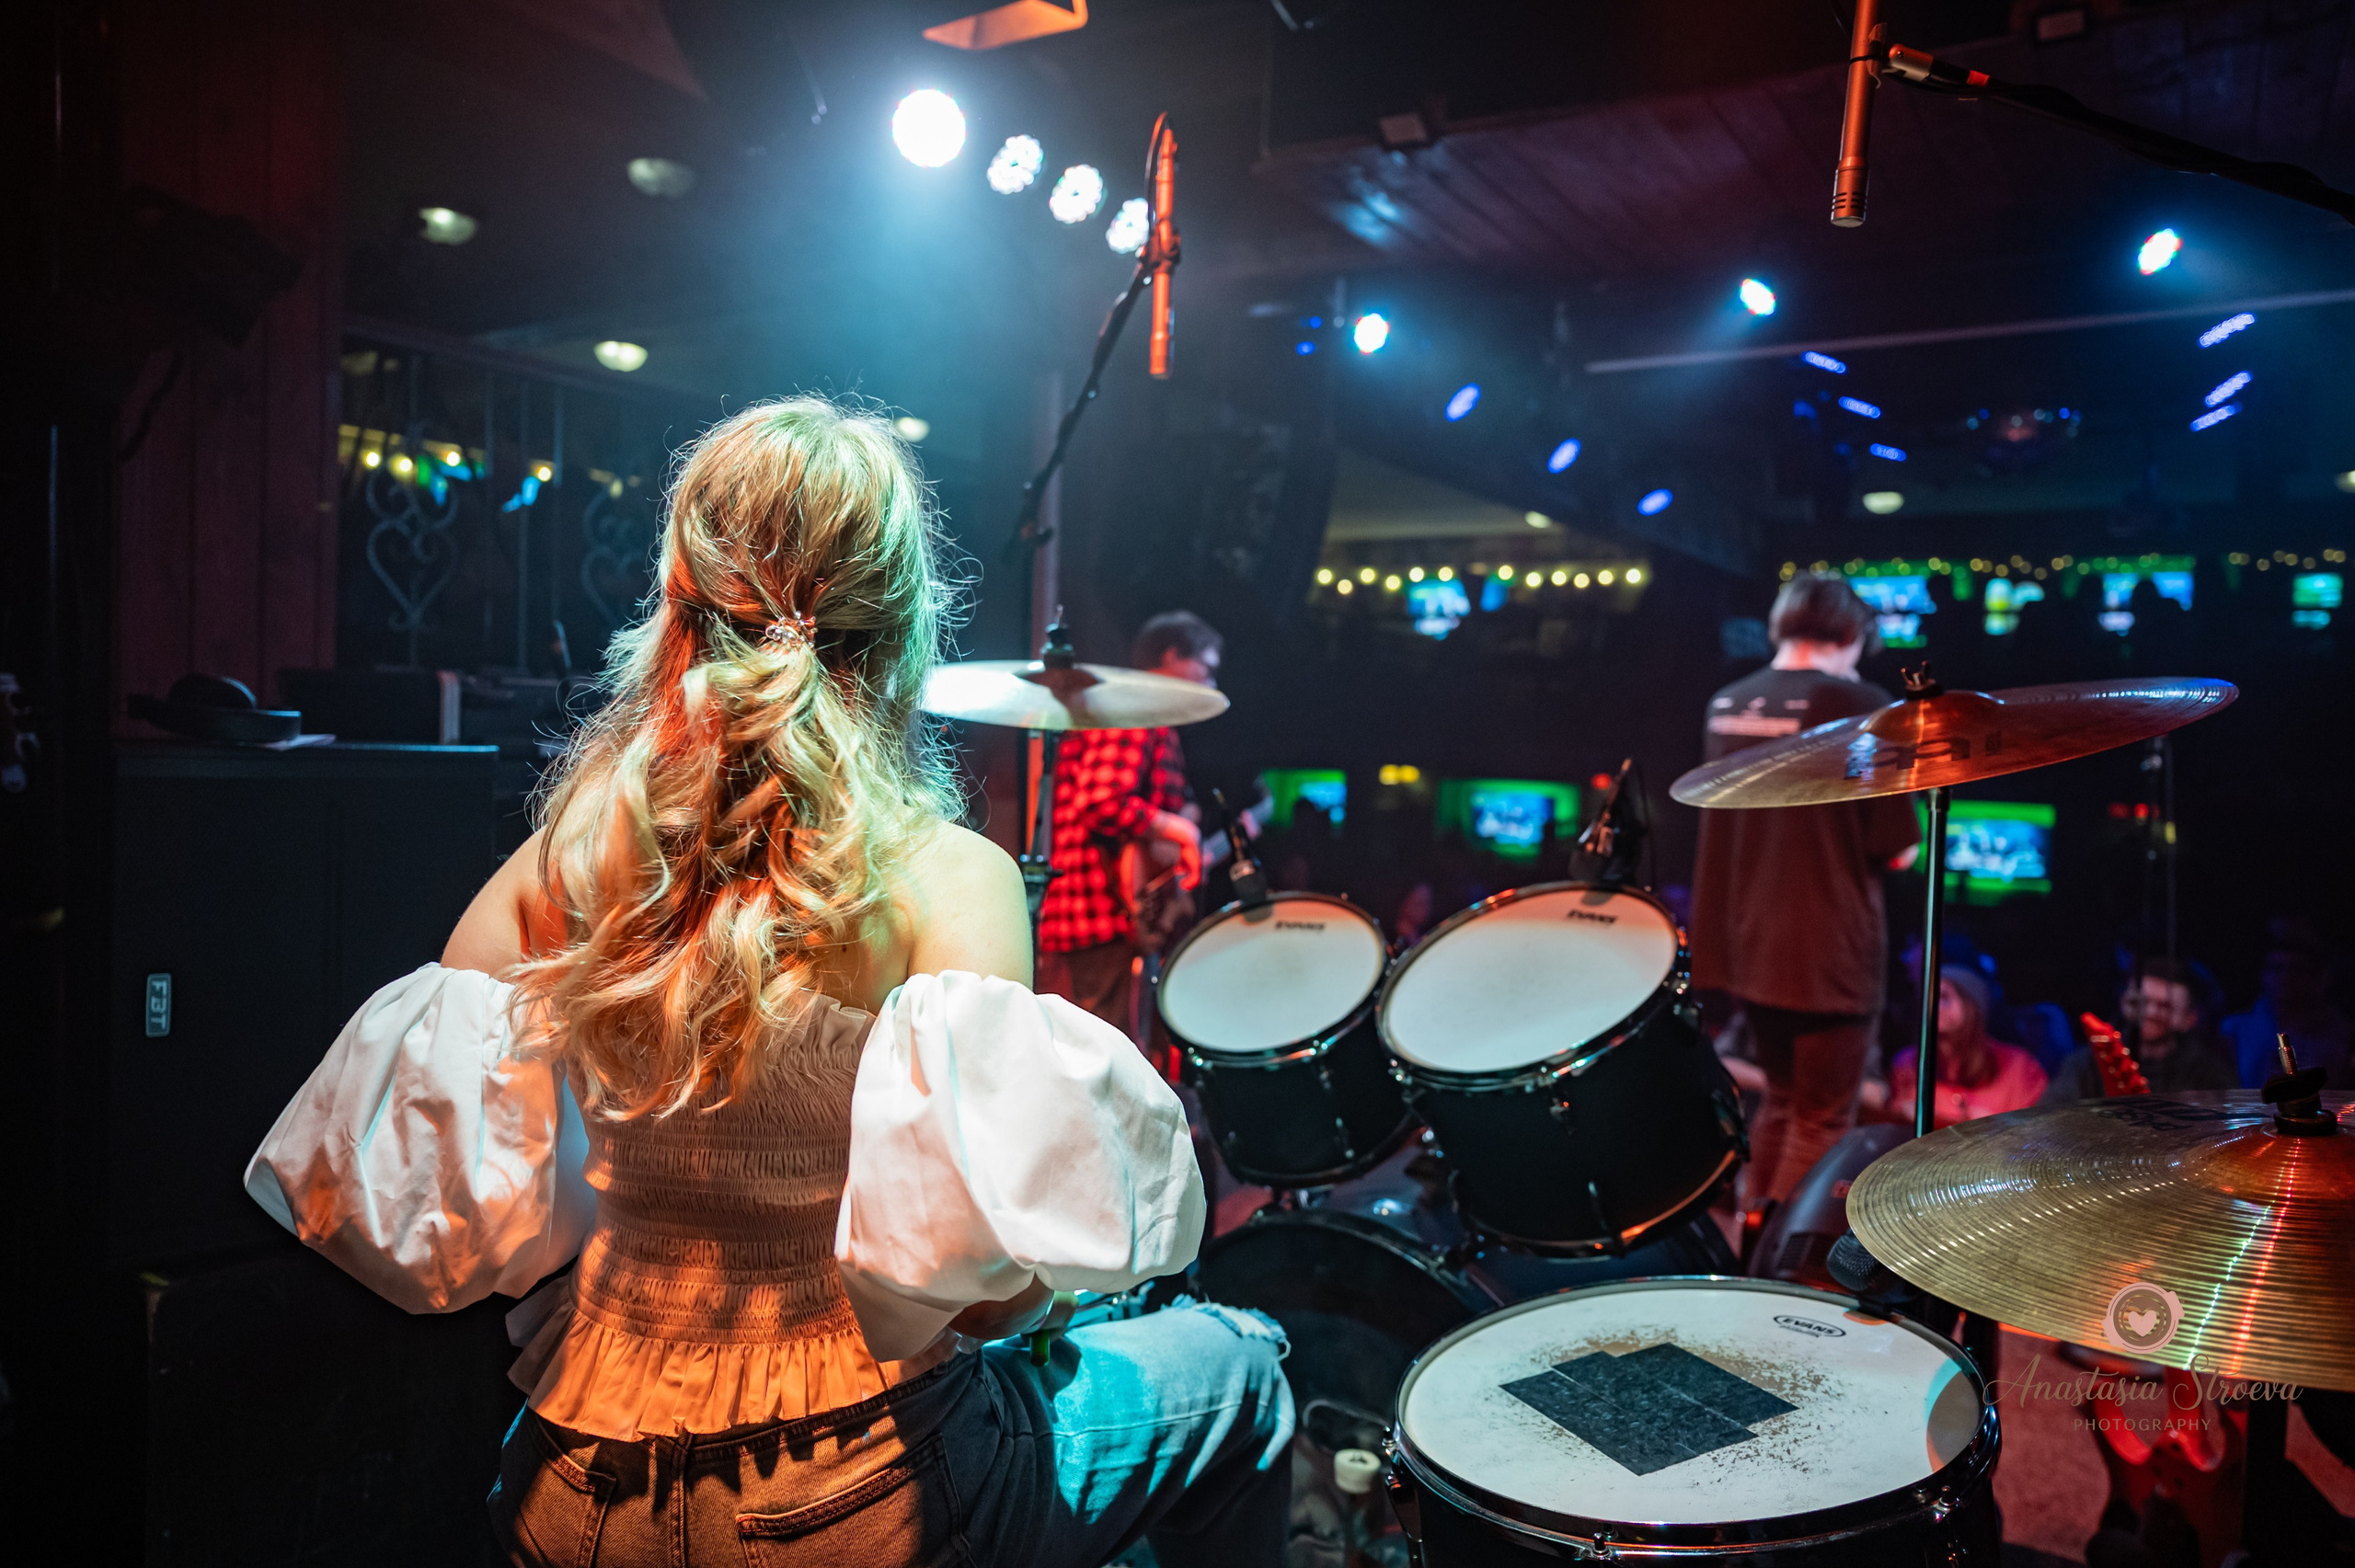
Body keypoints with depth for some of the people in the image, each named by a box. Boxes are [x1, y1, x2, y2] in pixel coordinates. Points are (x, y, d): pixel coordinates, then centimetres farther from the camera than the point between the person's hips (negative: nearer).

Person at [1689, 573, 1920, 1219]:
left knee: (1780, 1102, 22)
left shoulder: (1727, 704, 6)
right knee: (1821, 1123, 6)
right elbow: (1898, 851, -11)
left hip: (1743, 946, 7)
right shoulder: (1859, 705, -13)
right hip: (1826, 952, -7)